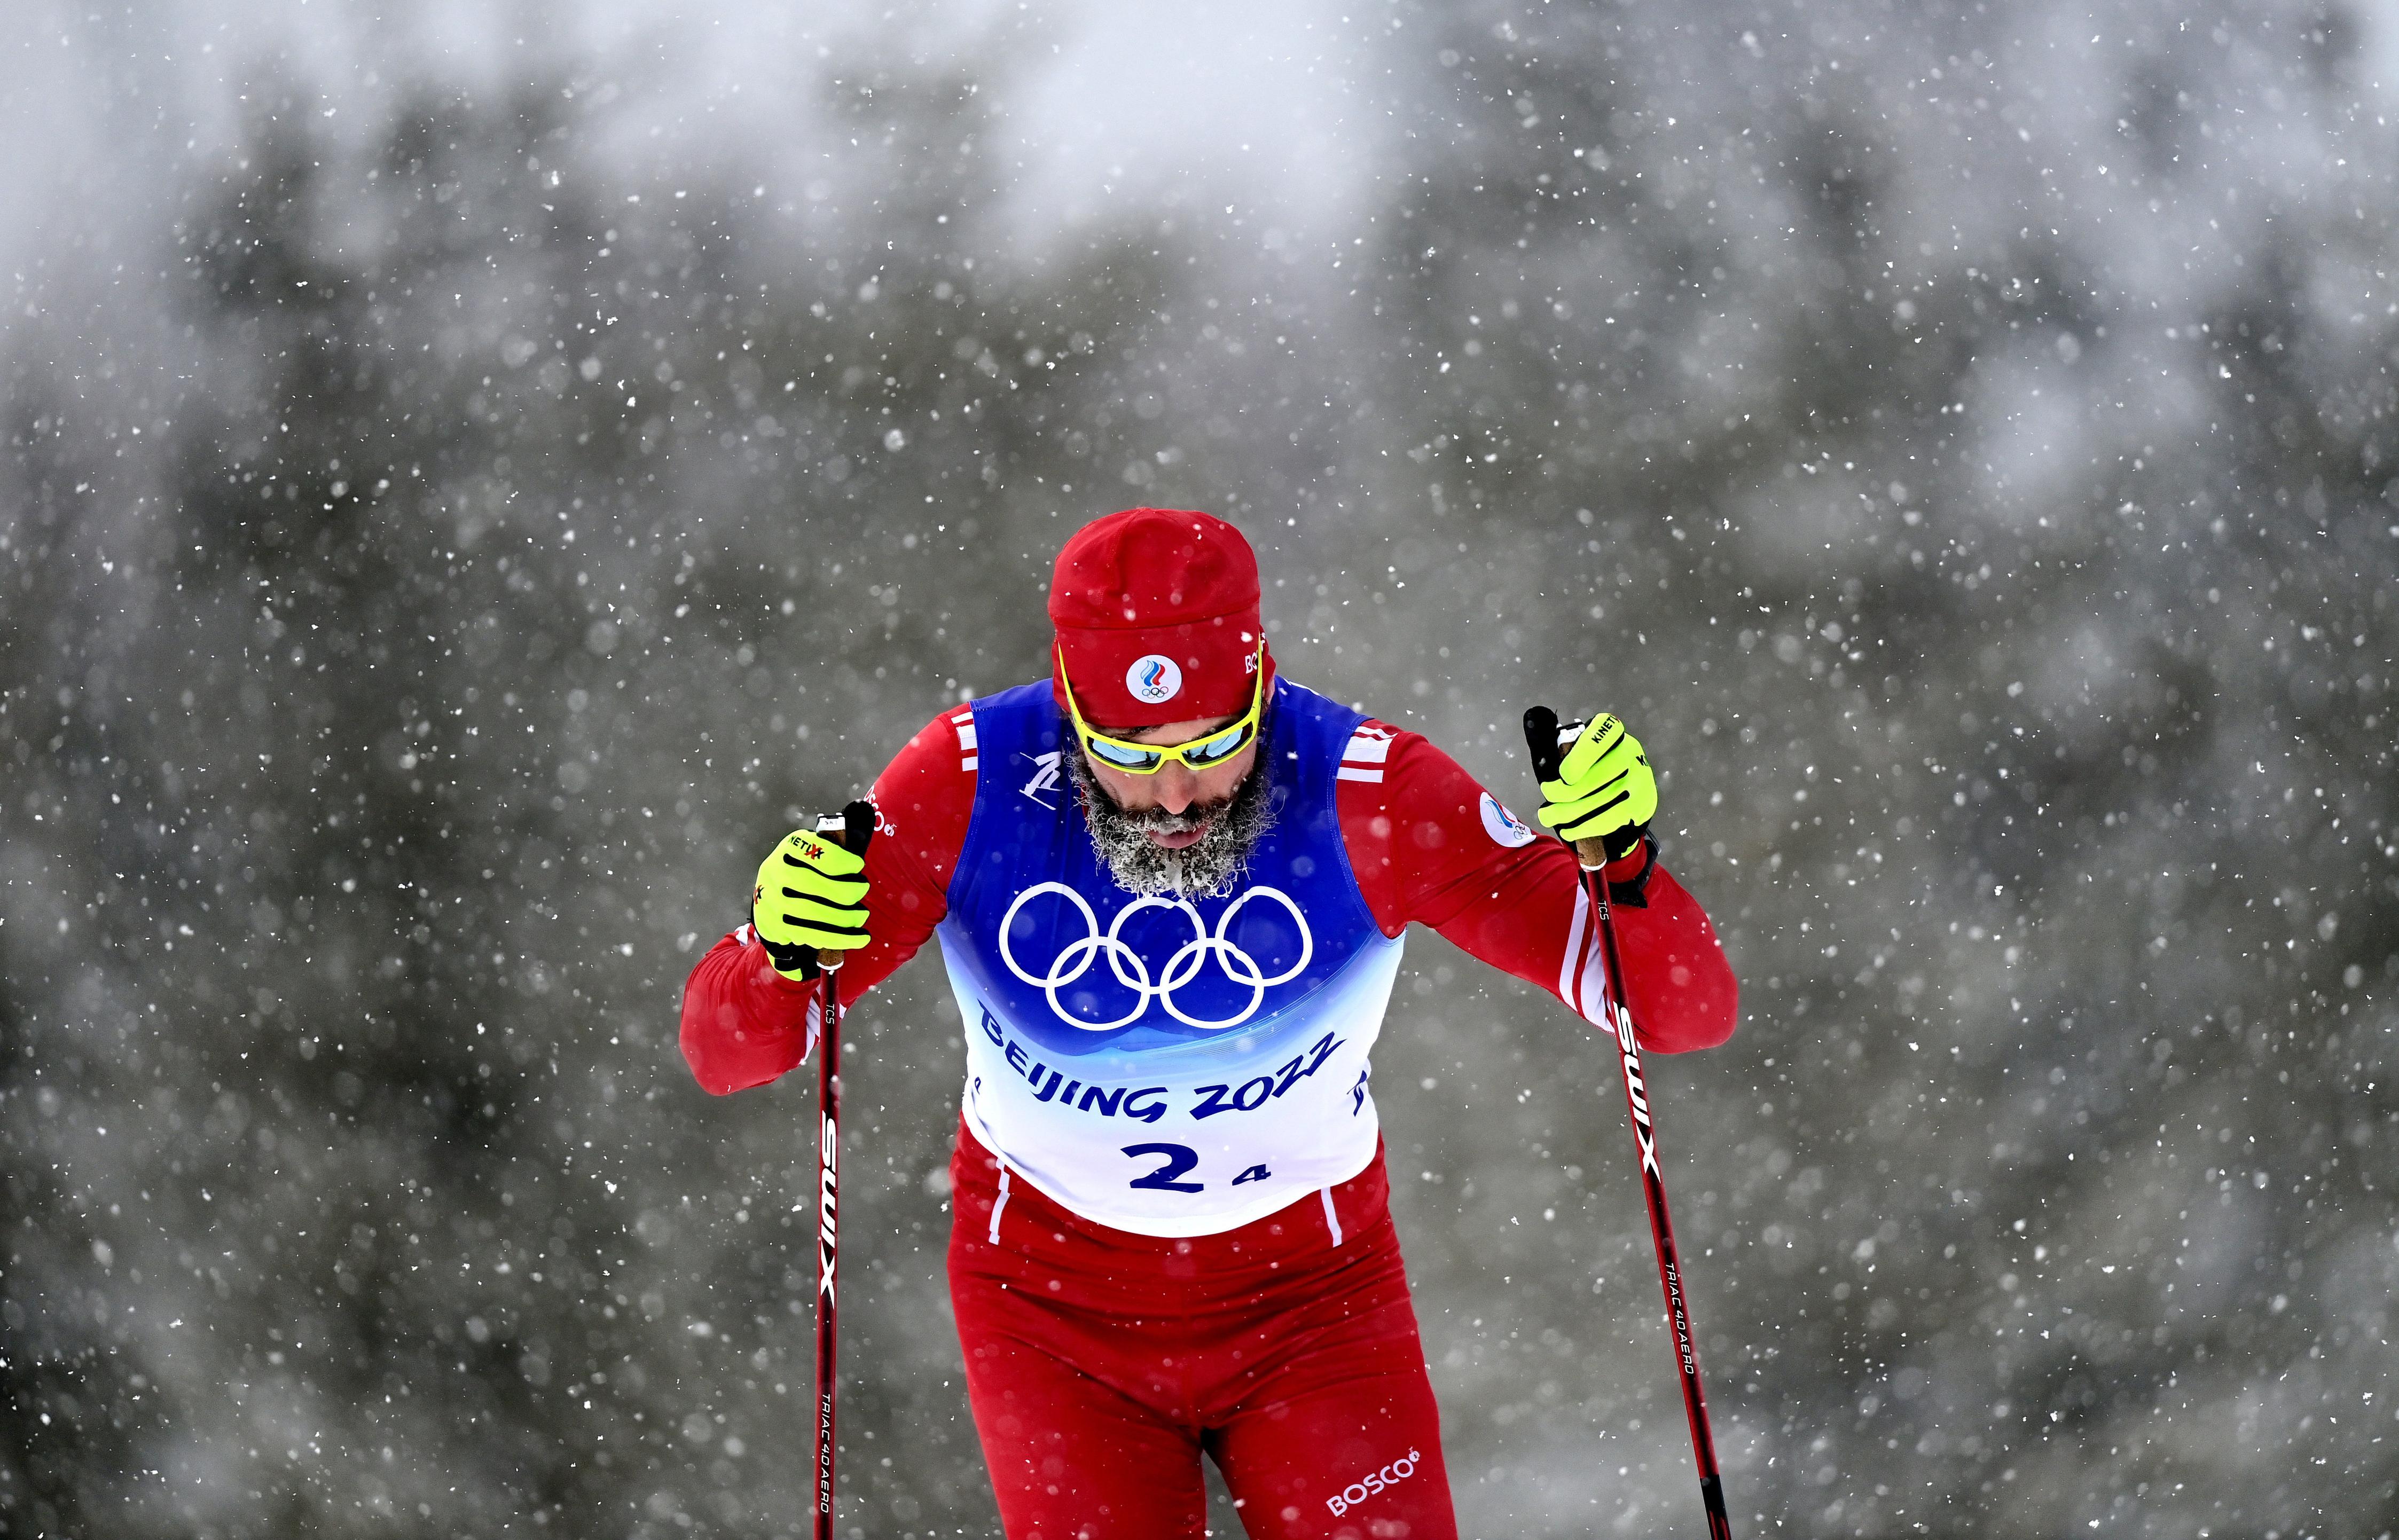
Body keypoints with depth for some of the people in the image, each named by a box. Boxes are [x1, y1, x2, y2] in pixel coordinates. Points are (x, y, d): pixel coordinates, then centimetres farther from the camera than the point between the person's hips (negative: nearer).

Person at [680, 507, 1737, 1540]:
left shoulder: (1371, 796, -24)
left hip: (1312, 1300, 0)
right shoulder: (973, 782, -22)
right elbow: (724, 1053, -16)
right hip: (1051, 1302, 0)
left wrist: (1623, 864, -43)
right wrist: (779, 958, -39)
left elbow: (1687, 1013, -22)